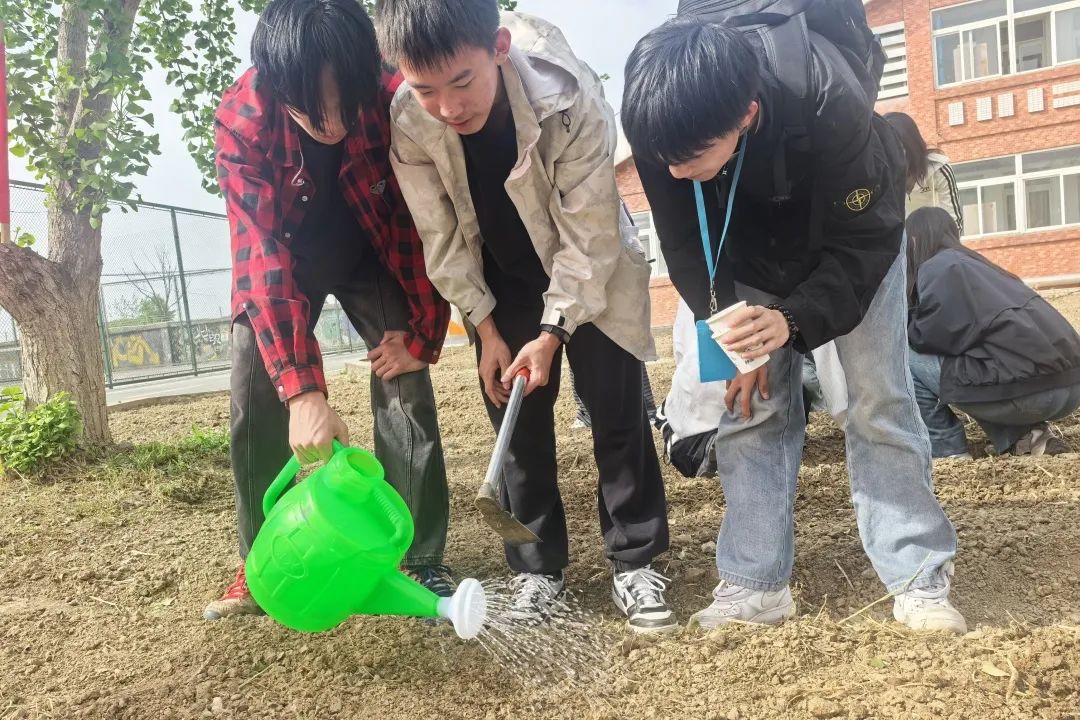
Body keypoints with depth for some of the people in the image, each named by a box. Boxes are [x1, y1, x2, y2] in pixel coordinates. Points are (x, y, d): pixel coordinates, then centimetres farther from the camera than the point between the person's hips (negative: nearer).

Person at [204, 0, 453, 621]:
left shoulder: (398, 100, -31)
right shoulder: (242, 120, -30)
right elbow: (262, 253, -35)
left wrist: (422, 333, -17)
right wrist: (304, 391, -42)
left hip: (378, 254, 0)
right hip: (283, 257, 1)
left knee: (408, 389, -12)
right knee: (255, 403, -2)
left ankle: (421, 562, -2)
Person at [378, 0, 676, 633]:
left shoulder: (571, 97, -33)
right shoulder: (407, 124, -24)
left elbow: (589, 232, -25)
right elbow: (442, 235, -12)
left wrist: (554, 330, -23)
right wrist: (486, 328, -9)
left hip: (592, 271, -2)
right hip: (500, 279, 3)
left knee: (617, 411, -4)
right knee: (518, 419, 3)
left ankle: (636, 563, 11)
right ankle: (538, 568, 16)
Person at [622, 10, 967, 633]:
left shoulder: (831, 104, -40)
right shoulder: (662, 115, -30)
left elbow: (864, 243, -27)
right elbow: (684, 244, -15)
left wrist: (793, 320, -41)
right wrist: (726, 334, -18)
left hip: (854, 237, -2)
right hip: (748, 251, 3)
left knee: (879, 397, -7)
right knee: (747, 402, -3)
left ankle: (920, 579, 5)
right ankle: (757, 582, 5)